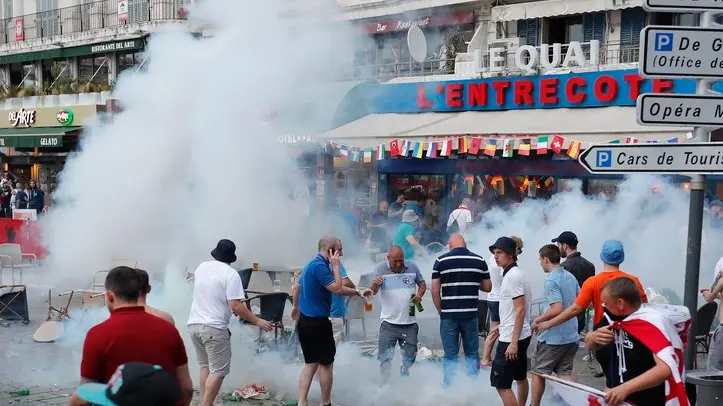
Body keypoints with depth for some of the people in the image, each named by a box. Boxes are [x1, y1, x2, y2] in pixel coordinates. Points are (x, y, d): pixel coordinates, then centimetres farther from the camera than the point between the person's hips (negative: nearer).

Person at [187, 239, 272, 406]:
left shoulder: (201, 267, 9)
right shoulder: (230, 274, -12)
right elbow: (235, 306, -18)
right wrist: (257, 321, -9)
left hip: (194, 324, 8)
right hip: (214, 328, -8)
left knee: (205, 367, 19)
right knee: (218, 371, -2)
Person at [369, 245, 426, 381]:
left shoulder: (412, 267, 0)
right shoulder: (381, 269, -5)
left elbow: (422, 284, 13)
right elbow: (373, 292, -10)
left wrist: (419, 295, -9)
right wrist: (376, 284, -33)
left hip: (409, 323, 2)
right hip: (389, 323, -2)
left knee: (409, 357, 12)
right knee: (385, 358, -3)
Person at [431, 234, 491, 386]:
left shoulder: (441, 261, -2)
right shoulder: (479, 260, 3)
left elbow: (435, 290, -4)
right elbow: (487, 287, 9)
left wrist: (440, 311, 7)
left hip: (448, 315, -1)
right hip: (471, 315, 1)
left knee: (450, 355, 5)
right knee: (472, 354, 12)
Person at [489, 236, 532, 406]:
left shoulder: (512, 276, -18)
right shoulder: (513, 274, 12)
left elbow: (520, 310, -23)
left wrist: (513, 342, -24)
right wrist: (501, 326, 28)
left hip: (512, 338, -11)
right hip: (522, 335, 11)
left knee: (501, 384, -11)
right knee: (520, 377, 21)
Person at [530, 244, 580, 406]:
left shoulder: (551, 280, -19)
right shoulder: (571, 277, 7)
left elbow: (557, 309, -28)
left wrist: (538, 320, -15)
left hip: (553, 337, -7)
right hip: (571, 336, 7)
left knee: (538, 372, 10)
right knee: (565, 373, 10)